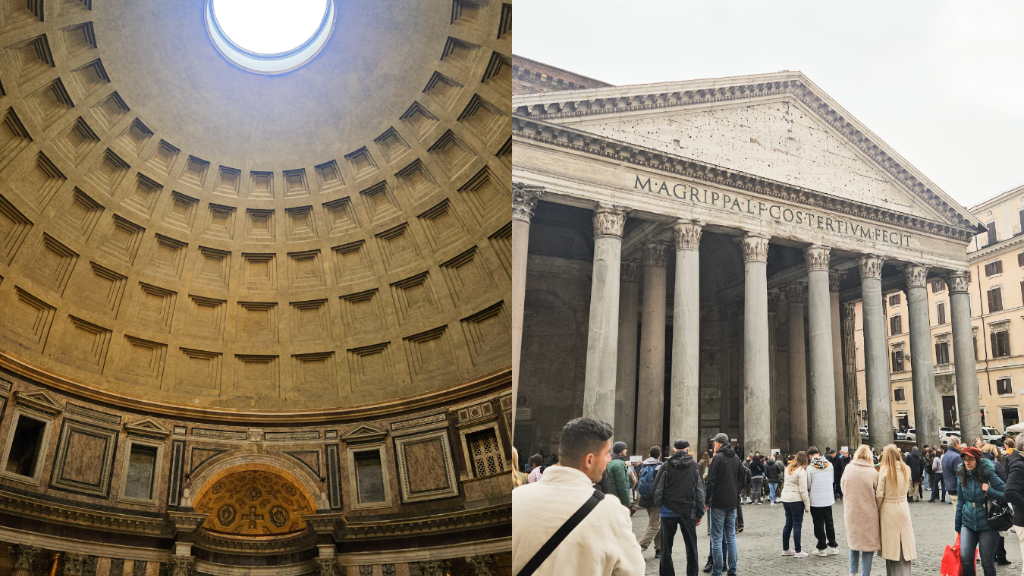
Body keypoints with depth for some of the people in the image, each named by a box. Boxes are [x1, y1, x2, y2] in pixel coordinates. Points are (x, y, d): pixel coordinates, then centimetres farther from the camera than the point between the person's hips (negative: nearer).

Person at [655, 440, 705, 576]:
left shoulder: (666, 466, -3)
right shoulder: (695, 466, 2)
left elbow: (658, 490, -3)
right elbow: (700, 492, 2)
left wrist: (658, 506, 11)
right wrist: (699, 513, 7)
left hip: (668, 512, -1)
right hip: (688, 512, 1)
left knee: (666, 549, 7)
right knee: (691, 547, 13)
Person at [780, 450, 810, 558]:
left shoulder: (788, 468, 12)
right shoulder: (802, 471, -13)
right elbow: (803, 490, -14)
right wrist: (807, 505, -9)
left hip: (785, 498, 7)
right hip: (796, 500, -7)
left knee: (788, 523, 14)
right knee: (797, 525, 0)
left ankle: (785, 549, 19)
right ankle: (798, 551, 4)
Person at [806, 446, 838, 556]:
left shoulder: (810, 468, -16)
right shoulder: (830, 465, -3)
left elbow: (808, 485, -9)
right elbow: (832, 480, 9)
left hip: (816, 501, -4)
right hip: (829, 499, 4)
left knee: (818, 524, 6)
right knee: (829, 523, 16)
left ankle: (821, 547, 12)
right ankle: (833, 546, 21)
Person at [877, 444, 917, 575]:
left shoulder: (884, 471, -12)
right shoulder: (906, 469, -1)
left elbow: (879, 495, -10)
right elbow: (907, 489, 8)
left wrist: (877, 510, 3)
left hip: (888, 509, -3)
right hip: (903, 508, 3)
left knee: (891, 547, 6)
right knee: (904, 546, 10)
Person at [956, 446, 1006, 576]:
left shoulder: (988, 474, -9)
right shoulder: (962, 476, 3)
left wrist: (990, 491, -23)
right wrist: (957, 525, 14)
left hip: (987, 525, -3)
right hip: (968, 524, 3)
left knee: (987, 562, 4)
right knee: (965, 559, -7)